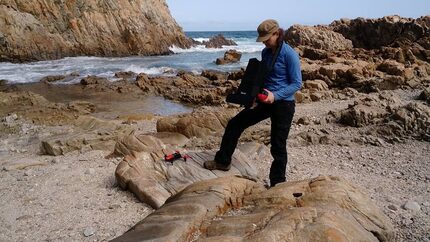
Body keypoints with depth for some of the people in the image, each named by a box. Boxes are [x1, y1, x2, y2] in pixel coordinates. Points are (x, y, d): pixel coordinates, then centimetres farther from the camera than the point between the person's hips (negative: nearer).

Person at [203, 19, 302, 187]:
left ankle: (277, 184, 19)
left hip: (283, 104, -7)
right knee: (234, 124, 7)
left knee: (278, 146, 2)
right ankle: (223, 161, 22)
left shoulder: (289, 54, -15)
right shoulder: (265, 52, 6)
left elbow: (297, 83, -16)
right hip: (265, 101, 7)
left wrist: (275, 95, -25)